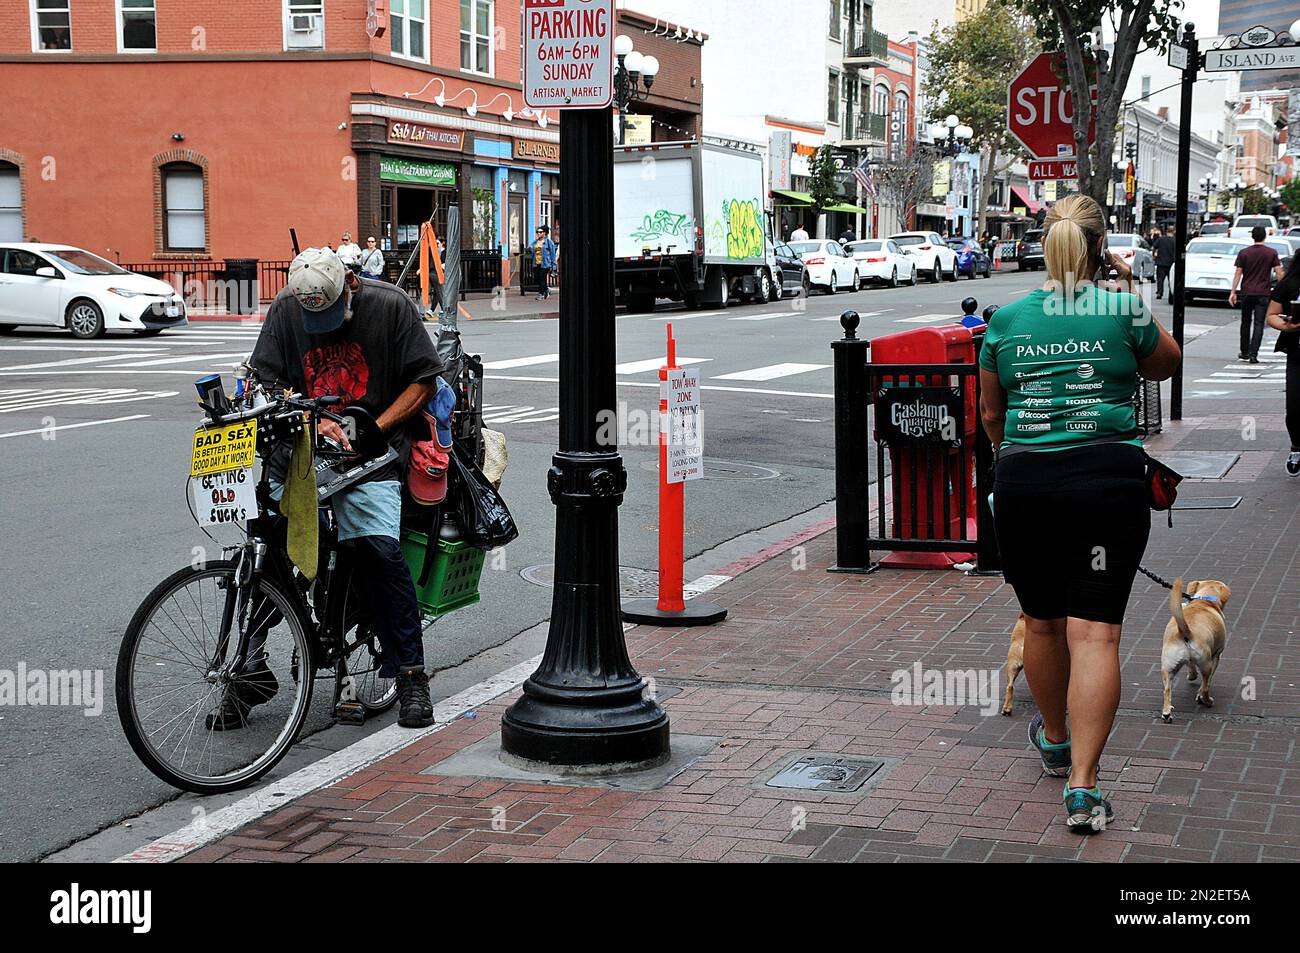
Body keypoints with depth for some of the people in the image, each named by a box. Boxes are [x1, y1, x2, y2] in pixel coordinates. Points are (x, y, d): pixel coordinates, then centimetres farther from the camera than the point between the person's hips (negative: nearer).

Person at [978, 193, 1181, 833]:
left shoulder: (1006, 319, 6)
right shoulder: (1124, 309, -1)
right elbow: (1165, 364, 19)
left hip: (1023, 480, 2)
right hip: (1108, 476, -2)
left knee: (1041, 621, 19)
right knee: (1094, 632, -4)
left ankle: (1055, 741, 40)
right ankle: (1082, 786, -10)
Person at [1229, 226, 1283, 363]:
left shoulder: (1244, 253, -1)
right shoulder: (1272, 253, -2)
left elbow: (1238, 273, -2)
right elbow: (1279, 273, -4)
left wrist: (1233, 292, 1)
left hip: (1247, 293, 1)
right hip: (1263, 293, -1)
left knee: (1245, 322, 16)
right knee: (1258, 324, -2)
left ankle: (1244, 353, 22)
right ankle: (1253, 355, -11)